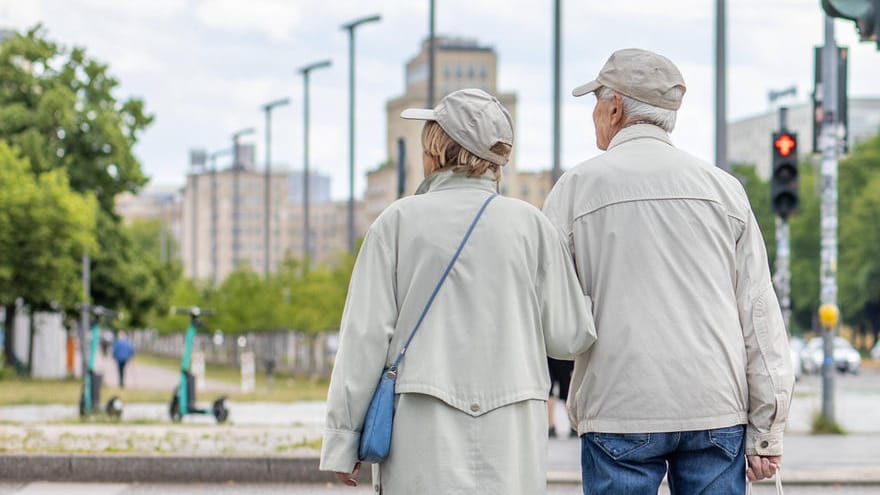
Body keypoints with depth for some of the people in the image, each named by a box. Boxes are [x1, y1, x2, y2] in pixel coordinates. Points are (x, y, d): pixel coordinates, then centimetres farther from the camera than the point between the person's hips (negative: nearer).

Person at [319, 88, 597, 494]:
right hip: (511, 440, 2)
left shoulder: (399, 221, -1)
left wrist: (342, 439, 3)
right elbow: (569, 337, 2)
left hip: (423, 439, -1)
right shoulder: (530, 224, 2)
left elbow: (366, 336, -2)